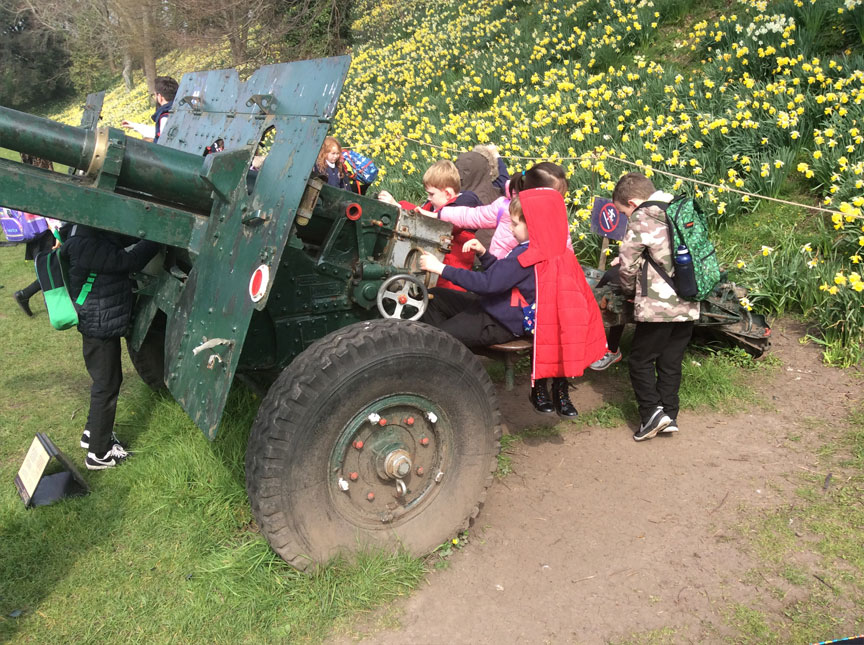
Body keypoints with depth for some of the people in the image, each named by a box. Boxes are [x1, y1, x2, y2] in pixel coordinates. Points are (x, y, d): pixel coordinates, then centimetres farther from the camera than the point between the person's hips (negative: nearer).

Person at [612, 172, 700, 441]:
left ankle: (652, 411, -3)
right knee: (671, 363, 14)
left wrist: (630, 290, 11)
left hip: (657, 306, -7)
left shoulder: (641, 220, -10)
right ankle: (669, 415, 18)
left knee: (641, 360, 6)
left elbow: (627, 266, -9)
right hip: (688, 305, 7)